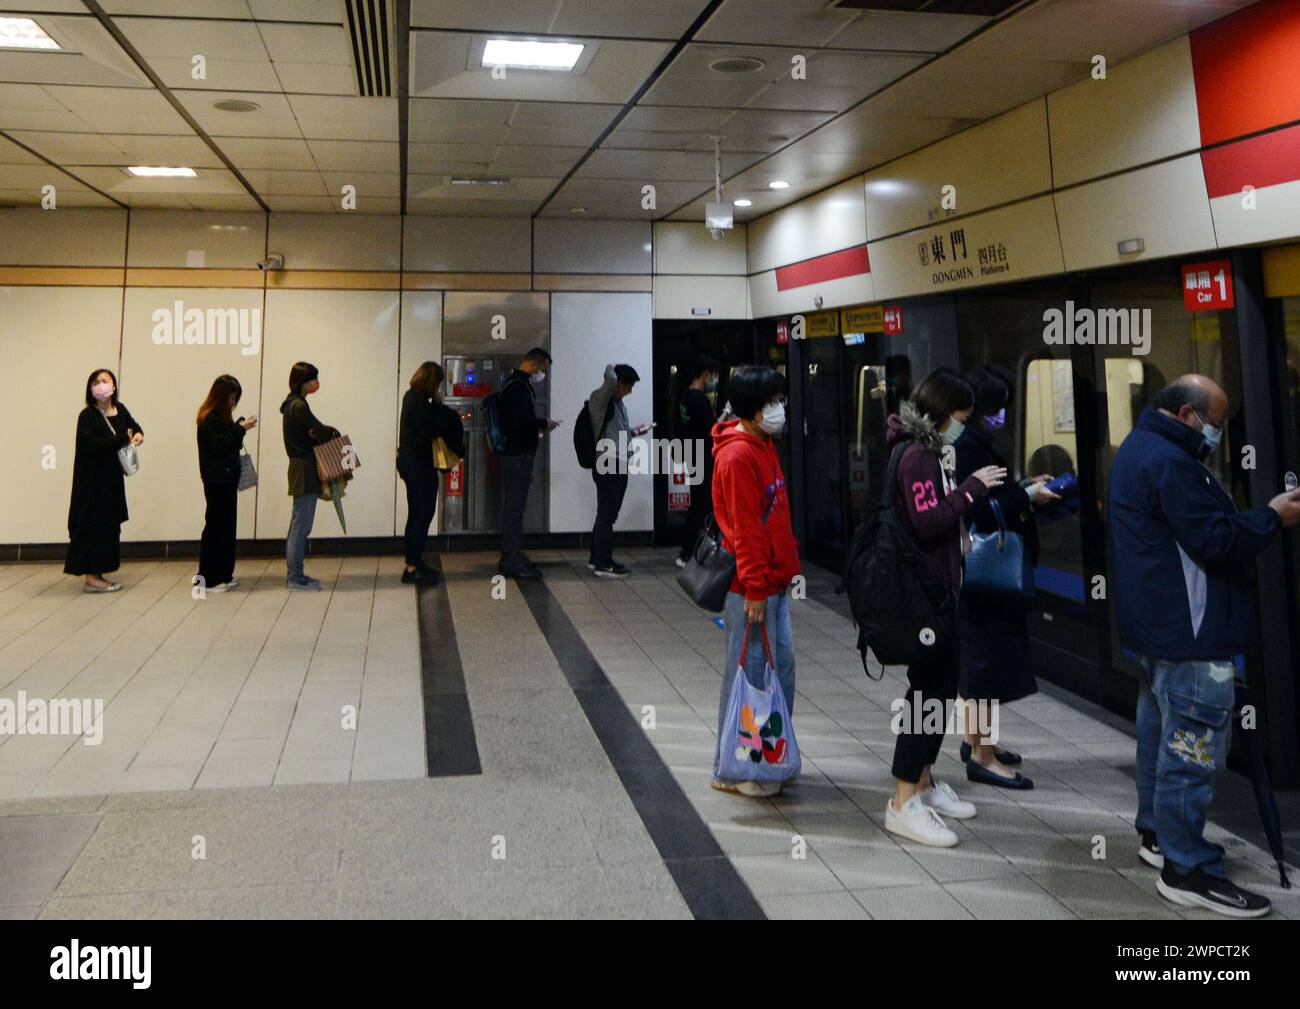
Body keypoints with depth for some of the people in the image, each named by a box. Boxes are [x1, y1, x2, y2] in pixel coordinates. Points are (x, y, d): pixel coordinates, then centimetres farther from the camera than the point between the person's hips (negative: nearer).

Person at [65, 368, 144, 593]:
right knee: (92, 525, -2)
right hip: (92, 480, -6)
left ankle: (98, 574, 17)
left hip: (113, 478, 7)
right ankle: (91, 577, 3)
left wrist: (138, 435, -1)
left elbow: (134, 426, 23)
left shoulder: (120, 410, 6)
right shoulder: (87, 416, -11)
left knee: (109, 524, 9)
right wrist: (124, 439, -21)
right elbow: (91, 445, -22)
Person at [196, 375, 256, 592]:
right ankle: (208, 579, 0)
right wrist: (241, 428, -17)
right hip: (216, 480, -10)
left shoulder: (220, 416, 14)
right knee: (216, 526, -6)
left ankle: (223, 575, 19)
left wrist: (241, 427, 6)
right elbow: (221, 446, -19)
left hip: (226, 478, 10)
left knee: (226, 525, 12)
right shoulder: (209, 419, -14)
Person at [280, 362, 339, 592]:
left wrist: (323, 433, -6)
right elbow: (321, 431, -14)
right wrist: (334, 433, 6)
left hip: (299, 468, 10)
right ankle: (296, 579, 0)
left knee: (298, 524, 14)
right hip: (304, 470, -10)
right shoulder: (299, 406, -16)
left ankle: (294, 575, 21)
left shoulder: (292, 404, 14)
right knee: (301, 526, -5)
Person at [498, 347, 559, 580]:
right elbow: (520, 421, -24)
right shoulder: (518, 385, -15)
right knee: (515, 507, -7)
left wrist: (537, 428, 15)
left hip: (515, 454, 11)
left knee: (513, 507, 14)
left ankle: (512, 558, 20)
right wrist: (544, 424, -11)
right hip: (518, 454, -11)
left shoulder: (515, 383, 18)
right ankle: (512, 561, -3)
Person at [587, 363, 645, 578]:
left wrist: (634, 431, 12)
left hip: (619, 464, 9)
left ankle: (597, 558, 23)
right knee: (606, 515, -6)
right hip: (607, 465, -9)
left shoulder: (618, 402, 17)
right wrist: (610, 369, -10)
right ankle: (603, 565, 0)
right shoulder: (600, 398, -11)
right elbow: (610, 379, -32)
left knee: (608, 514, 14)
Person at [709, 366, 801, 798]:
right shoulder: (738, 456, -18)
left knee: (783, 666, 15)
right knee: (749, 673, -1)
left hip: (773, 581, 10)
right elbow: (744, 529, -20)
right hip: (751, 587, -10)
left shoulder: (764, 446, 14)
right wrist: (755, 589, -20)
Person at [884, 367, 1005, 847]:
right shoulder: (916, 455, -16)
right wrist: (973, 486, -17)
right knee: (930, 688, -6)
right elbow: (928, 521, -25)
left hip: (936, 589, 10)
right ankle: (904, 804, 0)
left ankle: (923, 782, 28)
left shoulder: (927, 451, 15)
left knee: (939, 686, 16)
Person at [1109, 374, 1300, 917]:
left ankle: (1158, 833, 31)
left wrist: (1256, 514, 8)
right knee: (1193, 744, -6)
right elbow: (1216, 541, -21)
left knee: (1162, 731, 19)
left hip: (1157, 623, 11)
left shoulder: (1140, 449, 15)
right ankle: (1188, 869, 0)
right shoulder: (1169, 461, -20)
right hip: (1188, 629, -11)